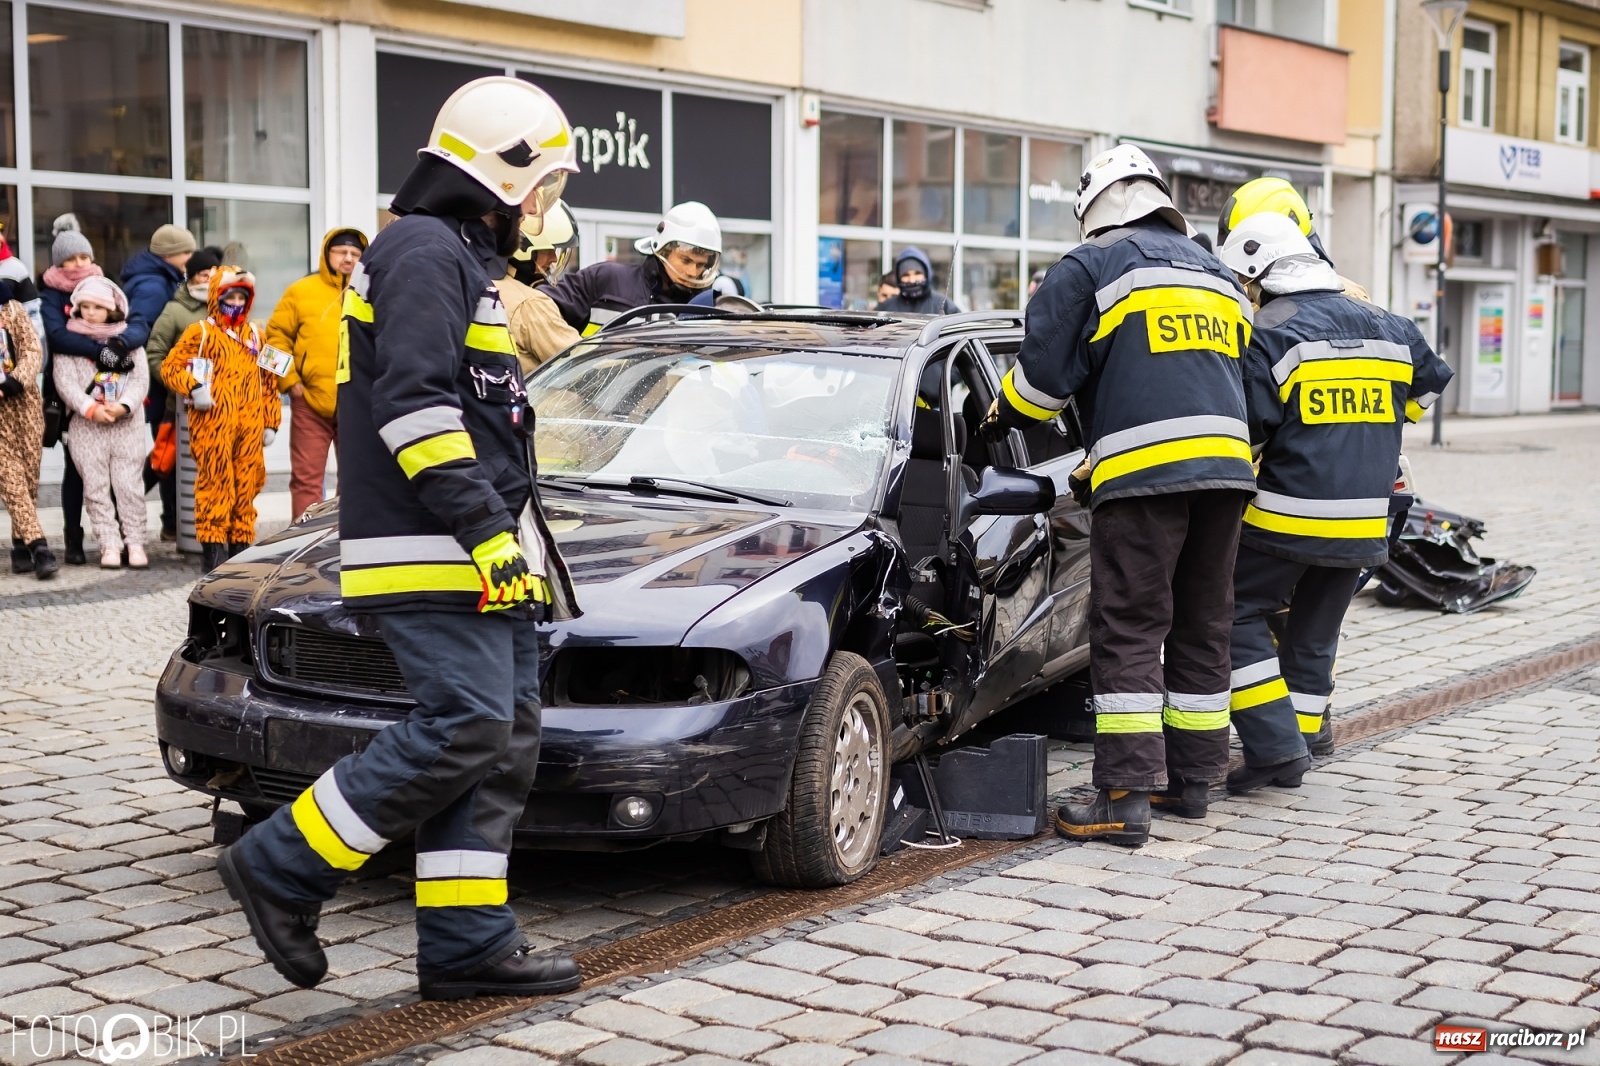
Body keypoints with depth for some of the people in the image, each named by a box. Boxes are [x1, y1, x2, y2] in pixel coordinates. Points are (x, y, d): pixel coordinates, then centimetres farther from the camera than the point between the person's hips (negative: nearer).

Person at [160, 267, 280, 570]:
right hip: (213, 424, -4)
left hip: (250, 425, 4)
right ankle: (213, 546, 0)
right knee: (215, 483, -4)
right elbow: (170, 367, 1)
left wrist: (271, 422, 14)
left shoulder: (255, 334, 19)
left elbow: (269, 381, 19)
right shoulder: (201, 332, 4)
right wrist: (193, 388, -15)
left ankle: (241, 543, 13)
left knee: (246, 485, 5)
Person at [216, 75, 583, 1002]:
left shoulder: (462, 258, 24)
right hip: (433, 555, -11)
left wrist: (511, 530, 28)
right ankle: (282, 866, -2)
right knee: (463, 731, -15)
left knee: (505, 742, 6)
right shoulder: (426, 251, -9)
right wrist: (485, 527, -23)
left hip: (477, 557, 11)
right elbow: (412, 402, -21)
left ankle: (467, 942, 8)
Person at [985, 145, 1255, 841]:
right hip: (1226, 469, 7)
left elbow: (1044, 372, -4)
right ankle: (1193, 776, 21)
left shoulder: (1091, 268, 2)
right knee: (1202, 626, 14)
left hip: (1144, 470, -7)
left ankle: (1125, 796, -9)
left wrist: (999, 420, 19)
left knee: (1128, 632, -5)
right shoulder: (1219, 277, 24)